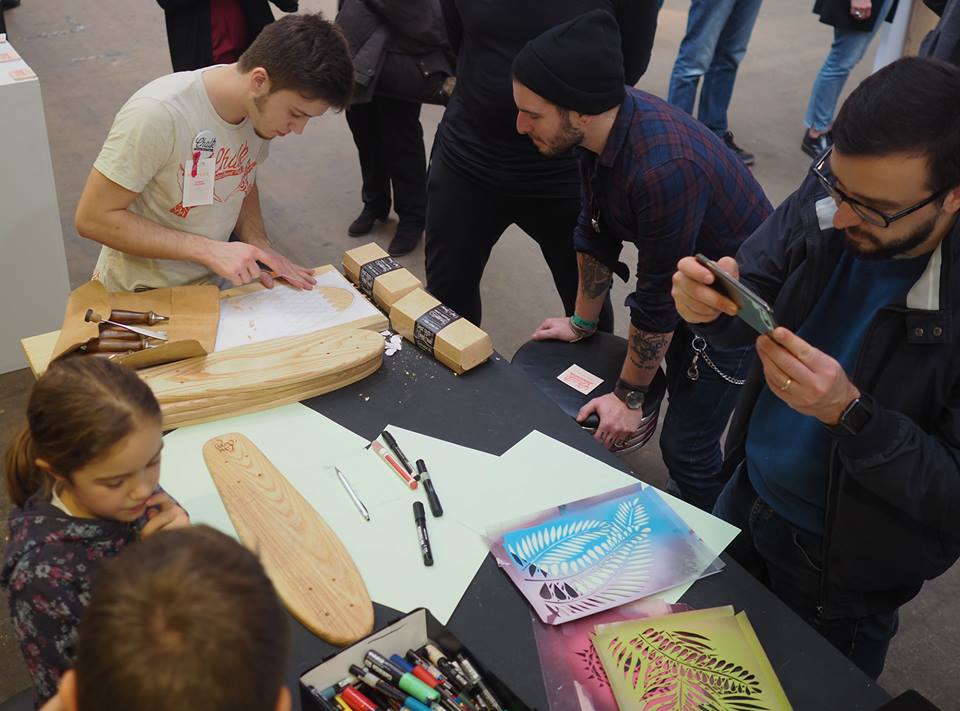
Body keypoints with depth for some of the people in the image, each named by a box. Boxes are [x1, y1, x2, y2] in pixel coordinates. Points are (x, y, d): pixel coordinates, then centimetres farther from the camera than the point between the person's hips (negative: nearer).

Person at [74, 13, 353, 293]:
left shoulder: (261, 106, -7)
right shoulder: (157, 114, -26)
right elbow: (93, 218, -21)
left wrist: (259, 245, -8)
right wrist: (209, 250, -27)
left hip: (214, 281, 5)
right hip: (143, 294, -4)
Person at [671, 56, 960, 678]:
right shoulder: (824, 197, -16)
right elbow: (749, 311, -5)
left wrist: (848, 412, -39)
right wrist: (710, 302, -28)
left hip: (840, 567, -5)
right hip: (747, 497, 5)